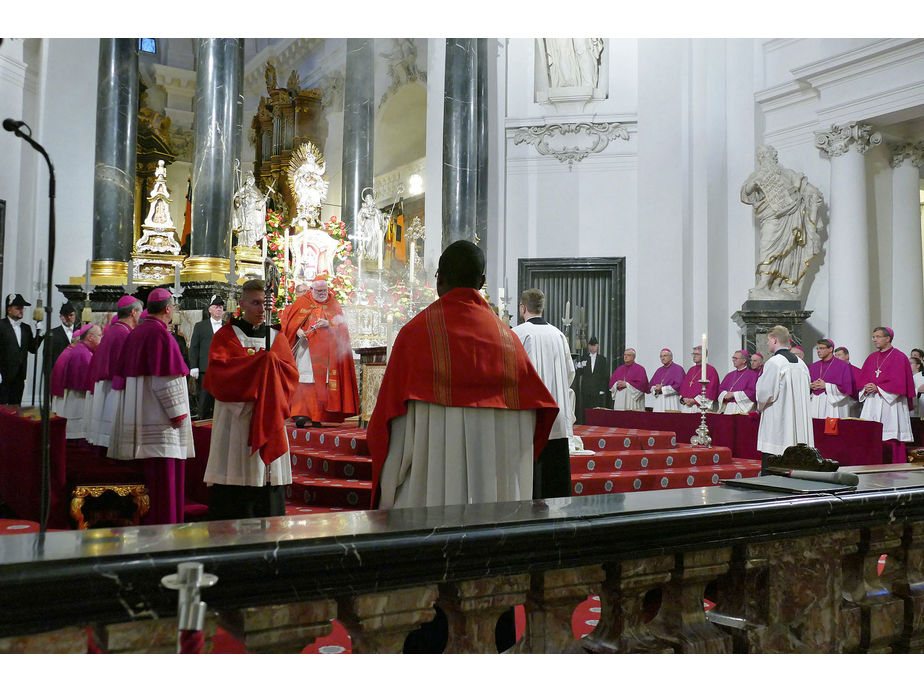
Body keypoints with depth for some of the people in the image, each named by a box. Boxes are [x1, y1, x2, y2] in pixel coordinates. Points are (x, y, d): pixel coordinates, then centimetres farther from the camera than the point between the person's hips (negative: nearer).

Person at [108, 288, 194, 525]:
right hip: (159, 416, -9)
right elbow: (165, 379, -18)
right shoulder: (160, 333, -14)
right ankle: (163, 523, -4)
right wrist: (178, 413, -14)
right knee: (165, 470, -5)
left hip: (140, 414, 9)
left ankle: (146, 521, 19)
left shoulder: (135, 333, 13)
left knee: (150, 469, 13)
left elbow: (126, 372, 18)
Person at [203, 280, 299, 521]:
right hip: (235, 418, -3)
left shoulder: (276, 338, 14)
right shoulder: (226, 335, 5)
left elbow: (291, 373, 5)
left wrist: (271, 362, -13)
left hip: (268, 418, 3)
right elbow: (218, 370, -12)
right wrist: (258, 361, -15)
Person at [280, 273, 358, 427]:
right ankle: (300, 413, -18)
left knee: (321, 382, -3)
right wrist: (297, 330, -11)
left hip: (326, 351, 1)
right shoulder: (302, 302, 10)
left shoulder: (333, 304, 12)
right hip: (306, 348, -1)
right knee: (304, 379, -14)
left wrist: (328, 324, -13)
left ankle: (317, 416, 1)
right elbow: (289, 321, 9)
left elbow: (341, 325, 6)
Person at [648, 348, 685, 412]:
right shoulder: (659, 370, 18)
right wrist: (656, 389, -6)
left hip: (671, 402, -5)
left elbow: (678, 386, -12)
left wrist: (662, 388, -10)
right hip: (659, 402, 6)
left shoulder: (678, 369, -1)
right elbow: (650, 386, 16)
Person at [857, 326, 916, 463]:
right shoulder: (871, 357, 17)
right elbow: (860, 380, 15)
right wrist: (866, 387, -5)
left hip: (891, 403, -5)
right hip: (872, 404, 5)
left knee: (893, 439, -7)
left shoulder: (899, 357, -2)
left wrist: (877, 388, -14)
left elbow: (899, 383, -10)